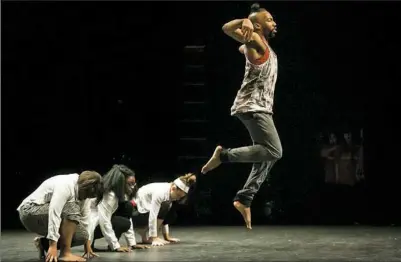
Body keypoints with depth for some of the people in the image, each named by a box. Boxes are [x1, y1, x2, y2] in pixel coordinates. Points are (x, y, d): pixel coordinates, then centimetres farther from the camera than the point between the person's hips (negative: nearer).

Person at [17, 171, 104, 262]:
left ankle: (43, 243, 7)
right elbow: (54, 214, -36)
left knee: (81, 235, -6)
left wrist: (87, 244, 6)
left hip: (43, 215, 9)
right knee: (72, 209, -29)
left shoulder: (83, 190, -1)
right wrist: (53, 246, -40)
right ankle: (65, 253, -25)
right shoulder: (65, 185, -28)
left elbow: (84, 219, 6)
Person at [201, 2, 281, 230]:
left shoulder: (265, 47, 20)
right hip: (252, 107, -10)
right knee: (274, 151, -19)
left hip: (261, 108, 10)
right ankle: (225, 154, -11)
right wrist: (245, 22, -40)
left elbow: (242, 48, 43)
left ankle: (244, 198, 6)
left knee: (267, 157, 7)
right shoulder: (255, 41, -8)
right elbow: (227, 28, -25)